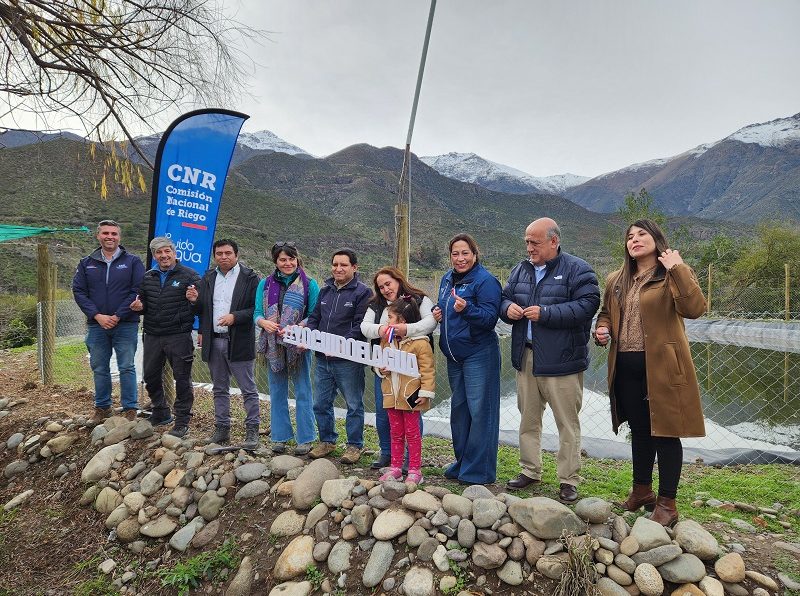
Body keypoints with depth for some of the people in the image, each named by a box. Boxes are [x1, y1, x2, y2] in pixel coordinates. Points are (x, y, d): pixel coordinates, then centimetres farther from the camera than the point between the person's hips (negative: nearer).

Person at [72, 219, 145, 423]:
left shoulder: (133, 262, 0)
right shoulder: (87, 263, 9)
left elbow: (137, 291, -7)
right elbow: (78, 291, 4)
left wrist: (118, 316, -13)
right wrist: (97, 316, -9)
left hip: (126, 325, -3)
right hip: (96, 325, 3)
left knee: (127, 368, 1)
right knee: (99, 368, 11)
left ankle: (130, 408, 11)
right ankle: (102, 407, 25)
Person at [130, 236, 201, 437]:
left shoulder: (189, 275, -4)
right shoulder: (148, 277, 12)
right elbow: (143, 303, 22)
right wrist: (139, 306, 0)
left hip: (179, 336, -6)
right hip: (152, 336, 6)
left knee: (182, 379, 0)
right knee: (150, 376, 16)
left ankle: (182, 422, 12)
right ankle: (161, 413, 36)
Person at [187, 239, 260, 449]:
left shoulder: (249, 278, -5)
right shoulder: (208, 278, 13)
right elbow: (201, 310, 15)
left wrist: (235, 317, -22)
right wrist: (194, 301, -5)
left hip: (239, 342, -6)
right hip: (214, 341, 6)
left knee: (248, 390, 1)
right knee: (219, 389, 15)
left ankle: (252, 431, 10)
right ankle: (222, 429, 26)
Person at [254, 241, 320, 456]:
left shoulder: (309, 285, -2)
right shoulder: (265, 284, 8)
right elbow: (257, 314, 5)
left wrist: (294, 329, -19)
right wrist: (264, 322, -17)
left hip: (299, 345, -3)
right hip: (273, 345, 3)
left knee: (303, 392, 3)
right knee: (277, 392, 11)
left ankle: (305, 439, 13)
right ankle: (280, 437, 22)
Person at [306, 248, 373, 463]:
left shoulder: (362, 292, -7)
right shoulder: (325, 291, 14)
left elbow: (360, 326, -15)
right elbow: (314, 318, 17)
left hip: (348, 359, -6)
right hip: (322, 359, 6)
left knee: (354, 405, 6)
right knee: (321, 403, 14)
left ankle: (355, 445, 20)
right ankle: (327, 441, 31)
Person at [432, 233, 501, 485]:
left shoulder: (485, 281, -13)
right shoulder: (447, 279, 11)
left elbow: (490, 317, -20)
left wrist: (466, 309, -34)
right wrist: (437, 312, 3)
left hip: (478, 355, -8)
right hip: (454, 355, 8)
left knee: (479, 411, -3)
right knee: (458, 408, 16)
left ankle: (478, 470, 9)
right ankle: (462, 463, 30)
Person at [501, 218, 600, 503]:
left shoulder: (577, 270, -7)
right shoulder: (521, 270, 12)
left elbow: (587, 305, -17)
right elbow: (505, 298, 19)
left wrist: (546, 313, -21)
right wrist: (508, 308, -6)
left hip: (561, 360, -6)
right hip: (526, 357, 6)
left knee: (567, 423, 3)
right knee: (528, 418, 15)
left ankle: (569, 480, 16)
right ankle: (530, 471, 29)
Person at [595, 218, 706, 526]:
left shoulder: (674, 274, -5)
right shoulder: (616, 280, 11)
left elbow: (695, 309, -21)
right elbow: (606, 313, 23)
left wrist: (676, 269, -26)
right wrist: (602, 330, 1)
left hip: (661, 367, -6)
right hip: (626, 367, 6)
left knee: (665, 433, 3)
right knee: (639, 430, 19)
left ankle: (667, 503, 17)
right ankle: (642, 491, 35)